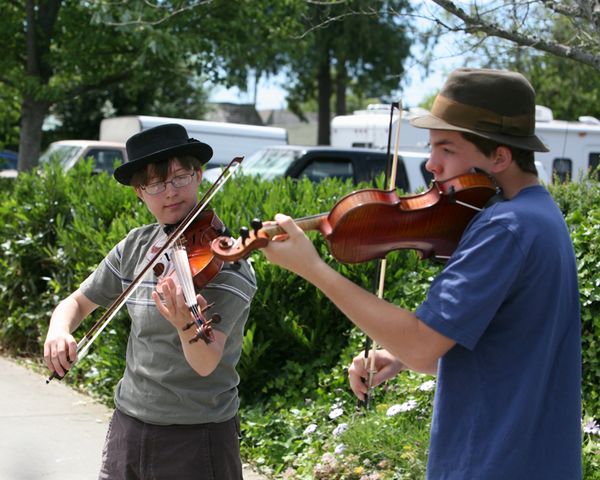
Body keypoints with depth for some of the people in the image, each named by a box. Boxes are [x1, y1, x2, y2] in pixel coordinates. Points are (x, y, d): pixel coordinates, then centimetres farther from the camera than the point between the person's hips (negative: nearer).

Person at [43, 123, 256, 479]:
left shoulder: (227, 261, -15)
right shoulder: (135, 247, 1)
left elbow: (206, 364, -24)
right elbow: (78, 302, 12)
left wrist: (186, 325, -45)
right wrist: (59, 330, -10)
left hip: (198, 433, -5)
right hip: (128, 423, 5)